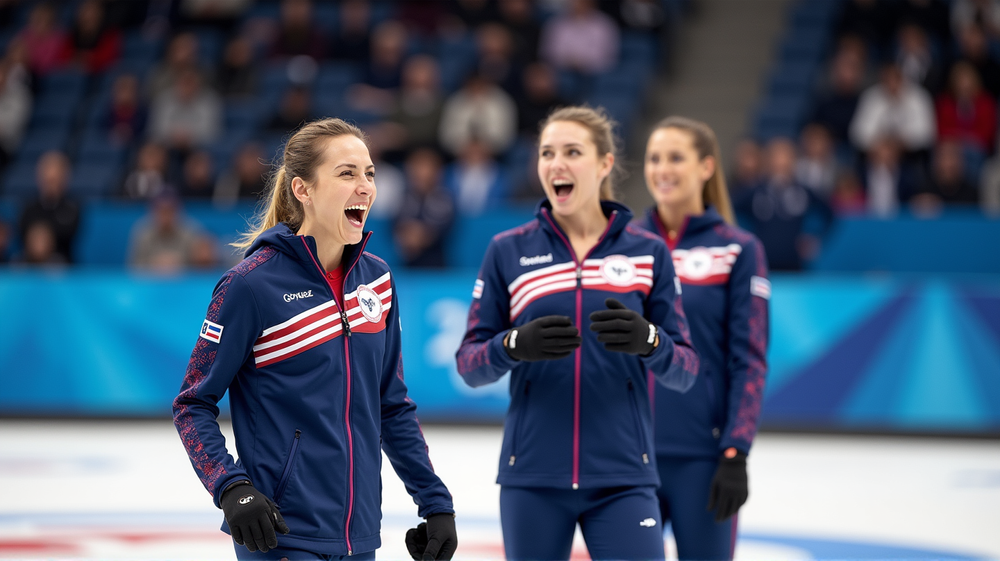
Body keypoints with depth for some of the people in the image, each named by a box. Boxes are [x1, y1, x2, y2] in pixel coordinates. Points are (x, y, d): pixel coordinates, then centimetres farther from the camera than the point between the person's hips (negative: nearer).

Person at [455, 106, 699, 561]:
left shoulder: (648, 253, 4)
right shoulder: (508, 251, 3)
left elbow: (685, 371, 2)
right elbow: (468, 364, 2)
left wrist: (648, 341, -20)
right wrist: (516, 345, -20)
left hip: (622, 477, 0)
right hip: (532, 477, 1)